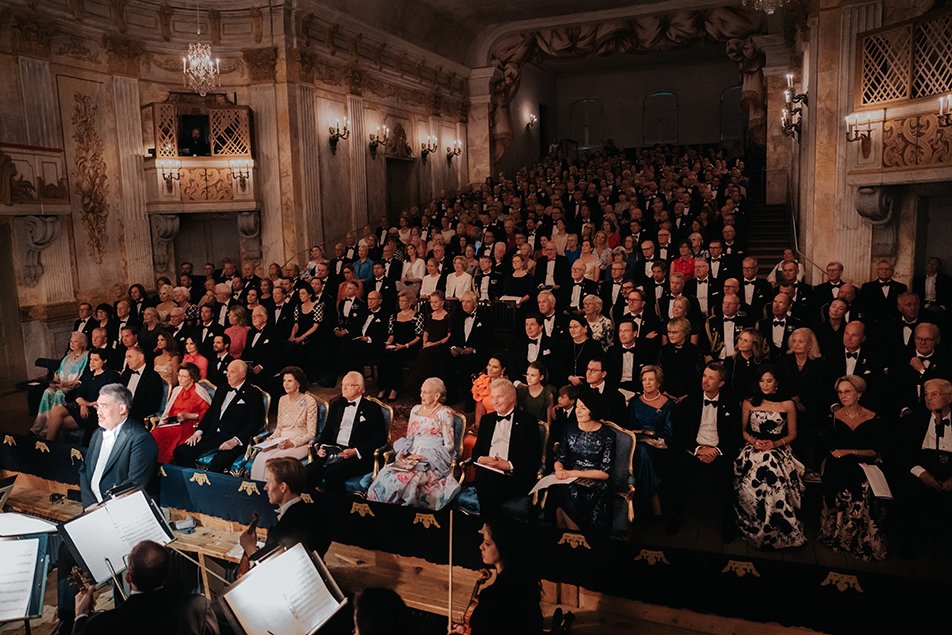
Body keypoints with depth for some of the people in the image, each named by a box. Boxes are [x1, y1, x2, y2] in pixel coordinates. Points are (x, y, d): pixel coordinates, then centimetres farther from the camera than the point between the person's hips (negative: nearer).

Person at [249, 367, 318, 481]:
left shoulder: (309, 401, -6)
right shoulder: (283, 400, 11)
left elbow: (311, 433, -6)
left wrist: (292, 443, -18)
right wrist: (272, 438, -2)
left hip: (301, 444, -5)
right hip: (282, 443, 5)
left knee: (273, 460, -31)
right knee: (260, 458, -26)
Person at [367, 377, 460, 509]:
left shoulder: (444, 413, -3)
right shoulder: (416, 410, 15)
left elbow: (448, 445, -6)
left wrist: (423, 456, -14)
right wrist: (404, 452, -1)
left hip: (434, 461, -5)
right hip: (411, 457, 5)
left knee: (404, 478, -31)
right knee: (385, 474, -23)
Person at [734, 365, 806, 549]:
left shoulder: (788, 405, 8)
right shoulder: (749, 402, 11)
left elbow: (792, 434, 12)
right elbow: (743, 430, 16)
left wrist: (775, 443, -6)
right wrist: (753, 441, -5)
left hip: (778, 450, 0)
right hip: (753, 449, 1)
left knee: (774, 482, -31)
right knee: (752, 483, -30)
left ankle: (778, 530, -12)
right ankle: (755, 529, -11)